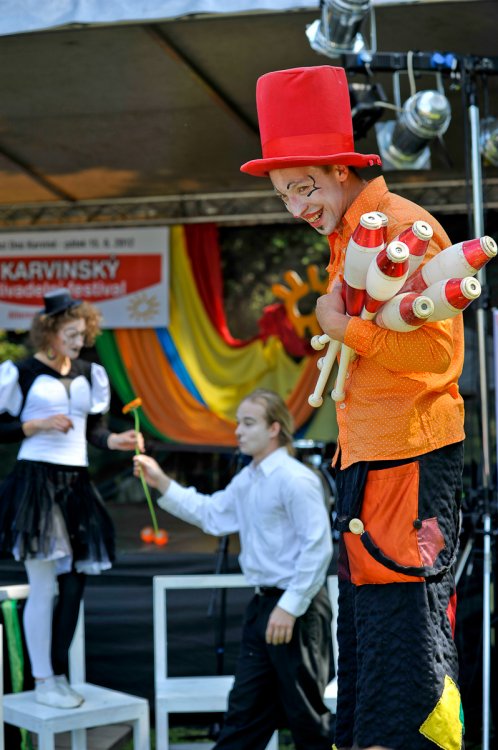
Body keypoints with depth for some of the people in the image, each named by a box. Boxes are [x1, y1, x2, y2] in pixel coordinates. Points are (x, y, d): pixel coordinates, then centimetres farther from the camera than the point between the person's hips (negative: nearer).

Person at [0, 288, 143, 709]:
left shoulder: (88, 373, 12)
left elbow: (94, 428, 14)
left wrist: (117, 441, -5)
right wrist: (38, 425, -14)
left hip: (75, 484, 6)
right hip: (36, 481, -6)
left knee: (74, 583, 6)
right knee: (44, 586, -4)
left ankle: (59, 674, 16)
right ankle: (43, 682, 5)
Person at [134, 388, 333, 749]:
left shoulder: (295, 479, -16)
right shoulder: (246, 480, 14)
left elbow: (318, 547, -20)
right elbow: (210, 514, 22)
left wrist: (289, 607, -21)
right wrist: (162, 483, 13)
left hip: (298, 609, -9)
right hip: (263, 603, 9)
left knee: (306, 713, 0)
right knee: (245, 707, 13)